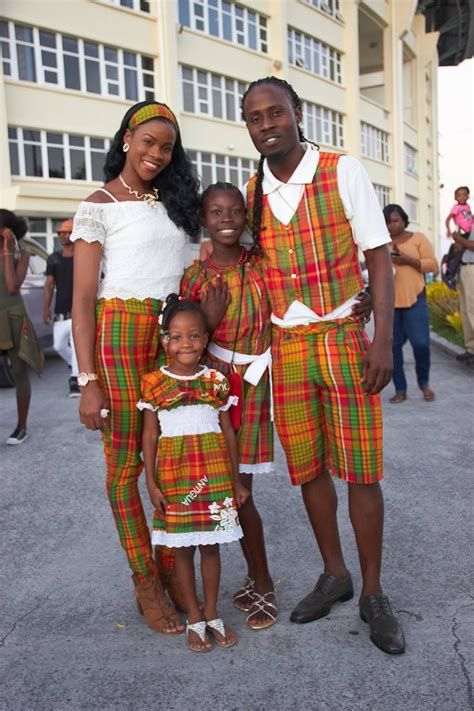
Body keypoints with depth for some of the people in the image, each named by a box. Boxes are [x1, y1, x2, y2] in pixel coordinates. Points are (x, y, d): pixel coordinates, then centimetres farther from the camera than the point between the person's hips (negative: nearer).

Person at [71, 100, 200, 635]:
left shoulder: (172, 200, 16)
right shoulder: (101, 205, -1)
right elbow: (83, 299, -6)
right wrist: (88, 381, -13)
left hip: (175, 334, 5)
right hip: (121, 334, -5)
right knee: (125, 461, 2)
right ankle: (145, 582, 15)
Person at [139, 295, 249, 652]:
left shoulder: (216, 381, 0)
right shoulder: (154, 383, -3)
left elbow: (228, 431, 5)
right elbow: (150, 435, 0)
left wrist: (236, 480, 6)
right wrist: (151, 483, -3)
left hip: (214, 475, 1)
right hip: (174, 476, -1)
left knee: (210, 546, 11)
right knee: (183, 549, 10)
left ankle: (212, 613, 28)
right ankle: (194, 618, 26)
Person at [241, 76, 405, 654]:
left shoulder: (343, 172, -4)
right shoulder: (251, 193, 7)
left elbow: (378, 256, -6)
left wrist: (383, 340, -14)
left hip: (343, 339, -3)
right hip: (286, 347, 4)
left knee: (360, 471, 1)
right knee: (307, 469, 9)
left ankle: (373, 595, 17)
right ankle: (334, 575, 28)